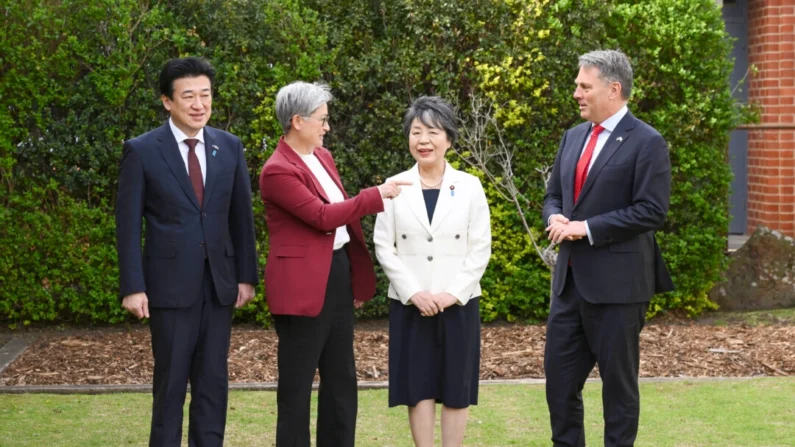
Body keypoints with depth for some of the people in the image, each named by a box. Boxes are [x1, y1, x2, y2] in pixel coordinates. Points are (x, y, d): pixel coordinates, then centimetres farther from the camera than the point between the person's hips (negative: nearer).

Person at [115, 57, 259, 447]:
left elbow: (241, 217, 10)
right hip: (171, 284, -3)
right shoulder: (142, 151, -4)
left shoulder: (229, 147, 6)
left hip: (219, 283, 3)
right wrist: (133, 287, -10)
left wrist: (247, 276, 6)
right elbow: (128, 224, -5)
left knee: (214, 381, 8)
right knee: (171, 383, 3)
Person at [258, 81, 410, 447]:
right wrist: (376, 196, -19)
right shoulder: (278, 170, -15)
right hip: (303, 283, -9)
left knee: (341, 378, 13)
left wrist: (357, 275, 17)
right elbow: (323, 216, -22)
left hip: (338, 273, 9)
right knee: (297, 382, 0)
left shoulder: (322, 156, 12)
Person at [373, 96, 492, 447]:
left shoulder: (469, 187, 2)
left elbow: (480, 248, -1)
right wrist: (414, 293, -11)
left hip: (458, 302, 0)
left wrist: (453, 293, -11)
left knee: (456, 385, 4)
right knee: (418, 384, 2)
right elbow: (384, 247, -1)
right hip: (410, 304, 0)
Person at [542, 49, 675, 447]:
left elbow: (651, 211, -17)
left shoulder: (647, 142, -10)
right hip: (570, 277, 7)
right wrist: (556, 218, -5)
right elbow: (554, 196, 19)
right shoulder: (573, 137, 12)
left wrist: (586, 228, -18)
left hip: (617, 281, -7)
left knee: (618, 379, 4)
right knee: (559, 374, 11)